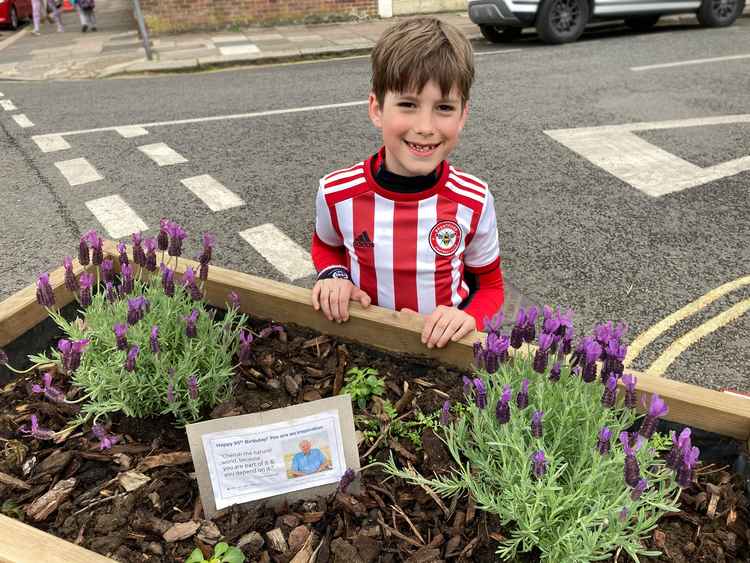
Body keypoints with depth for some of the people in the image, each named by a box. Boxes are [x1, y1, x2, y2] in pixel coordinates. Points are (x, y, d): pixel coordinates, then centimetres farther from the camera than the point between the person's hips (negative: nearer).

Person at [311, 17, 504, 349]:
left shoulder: (474, 201, -15)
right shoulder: (336, 194, -14)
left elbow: (489, 285, 1)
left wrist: (468, 319, -19)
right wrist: (333, 276, -11)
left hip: (444, 343, 2)